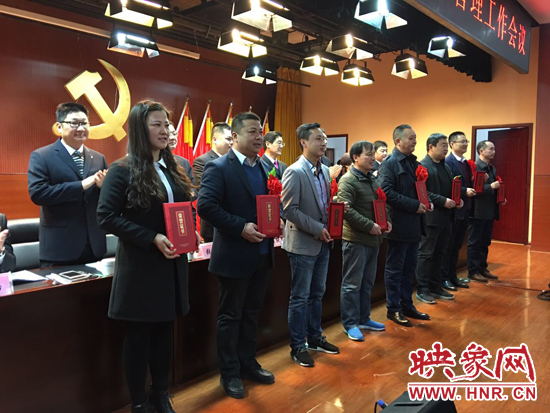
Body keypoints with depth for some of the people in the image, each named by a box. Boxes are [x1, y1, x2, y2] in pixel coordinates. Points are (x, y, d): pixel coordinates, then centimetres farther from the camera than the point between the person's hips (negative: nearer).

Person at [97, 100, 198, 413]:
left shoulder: (174, 170, 10)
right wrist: (152, 238, -21)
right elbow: (106, 216, -14)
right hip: (140, 266, -6)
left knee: (164, 331, 16)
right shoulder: (123, 171, -9)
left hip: (172, 264, 6)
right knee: (138, 335, 8)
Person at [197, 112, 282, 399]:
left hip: (262, 254, 7)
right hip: (234, 256, -7)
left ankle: (248, 364, 35)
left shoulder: (264, 167, 10)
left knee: (252, 313, 19)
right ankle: (229, 373, 24)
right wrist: (241, 227, -25)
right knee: (230, 316, 8)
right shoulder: (218, 168, -12)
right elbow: (205, 206, -21)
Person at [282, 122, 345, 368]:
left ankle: (315, 338, 33)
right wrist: (317, 229, -18)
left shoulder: (325, 171, 10)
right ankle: (298, 347, 17)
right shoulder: (294, 172, -14)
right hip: (303, 244, -8)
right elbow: (289, 209, -18)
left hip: (322, 242, 8)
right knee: (300, 297, 3)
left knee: (317, 294, 18)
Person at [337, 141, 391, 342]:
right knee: (352, 284, 1)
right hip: (355, 239, -9)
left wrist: (386, 220, 4)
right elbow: (346, 210, -22)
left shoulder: (371, 179, 15)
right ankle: (350, 324, 11)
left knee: (367, 283, 17)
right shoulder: (348, 180, -12)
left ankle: (364, 319, 30)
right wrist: (369, 225, -21)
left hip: (373, 238, 9)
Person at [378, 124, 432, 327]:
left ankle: (407, 306, 28)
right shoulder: (388, 164, -11)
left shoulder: (414, 163, 14)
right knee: (395, 270, 4)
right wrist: (415, 205, -20)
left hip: (414, 225, 8)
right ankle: (393, 309, 15)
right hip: (399, 225, -8)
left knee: (409, 269, 16)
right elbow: (387, 193, -22)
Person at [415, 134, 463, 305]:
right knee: (426, 254, 0)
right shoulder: (422, 166, -10)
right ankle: (422, 290, 8)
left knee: (438, 254, 14)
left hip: (445, 218, 8)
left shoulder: (445, 167, 16)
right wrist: (443, 201, -21)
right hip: (430, 218, -8)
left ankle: (435, 287, 24)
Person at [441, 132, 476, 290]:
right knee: (447, 246, 1)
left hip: (465, 210, 9)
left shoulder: (466, 163, 15)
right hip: (453, 210, -8)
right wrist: (465, 191, -23)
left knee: (457, 246, 15)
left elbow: (469, 183, 17)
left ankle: (452, 276, 24)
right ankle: (443, 278, 11)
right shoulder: (448, 162, -13)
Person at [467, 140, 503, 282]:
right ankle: (472, 272, 10)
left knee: (485, 242, 15)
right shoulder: (474, 167, -12)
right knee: (474, 243, 2)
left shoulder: (492, 169, 15)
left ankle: (483, 268, 26)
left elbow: (493, 188, 20)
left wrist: (500, 197, 2)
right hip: (478, 211, -8)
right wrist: (490, 186, -26)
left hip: (489, 211, 8)